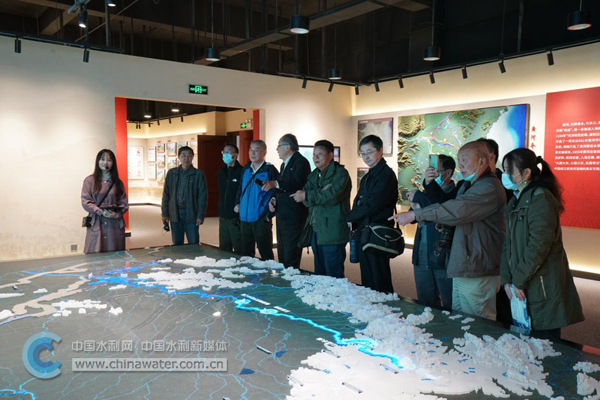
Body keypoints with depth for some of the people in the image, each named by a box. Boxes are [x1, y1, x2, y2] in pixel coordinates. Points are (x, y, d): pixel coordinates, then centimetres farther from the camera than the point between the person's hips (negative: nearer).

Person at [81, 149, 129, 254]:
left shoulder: (118, 182, 10)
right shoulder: (90, 180, 3)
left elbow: (124, 203, 7)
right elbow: (85, 202, -3)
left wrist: (117, 214, -13)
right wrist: (101, 212, -16)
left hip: (115, 224, 2)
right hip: (96, 225, -2)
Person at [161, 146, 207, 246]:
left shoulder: (198, 174, -1)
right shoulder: (171, 173, 7)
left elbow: (203, 196, -3)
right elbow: (166, 194, 9)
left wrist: (201, 215, -8)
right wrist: (165, 214, 5)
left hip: (191, 214, -3)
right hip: (175, 214, 3)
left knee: (194, 245, 2)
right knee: (176, 245, 11)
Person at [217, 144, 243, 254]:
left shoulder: (242, 172, -10)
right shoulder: (221, 172, 14)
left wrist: (240, 216, -16)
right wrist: (221, 211, 17)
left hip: (236, 219, -7)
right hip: (223, 217, 7)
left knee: (239, 251, 1)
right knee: (223, 250, 14)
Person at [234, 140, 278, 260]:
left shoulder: (270, 170, -9)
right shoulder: (246, 168, 10)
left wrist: (270, 212, -13)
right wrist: (237, 203, 10)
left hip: (261, 219, -6)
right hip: (245, 218, 6)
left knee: (266, 254, 1)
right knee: (246, 254, 15)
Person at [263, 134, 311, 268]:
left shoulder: (301, 162, -10)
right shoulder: (284, 164, 20)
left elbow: (297, 183, -28)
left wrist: (275, 183, -40)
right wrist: (273, 199, 8)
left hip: (293, 216, -10)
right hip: (282, 215, 10)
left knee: (291, 258, -8)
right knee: (282, 256, 14)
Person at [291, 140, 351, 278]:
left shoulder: (340, 173, -7)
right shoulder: (314, 175, 16)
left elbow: (333, 195, -23)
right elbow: (306, 200, 4)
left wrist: (307, 196, -15)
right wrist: (320, 193, -16)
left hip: (332, 232, -7)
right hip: (316, 230, 8)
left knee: (334, 275, -4)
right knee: (319, 273, 16)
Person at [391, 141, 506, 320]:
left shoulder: (489, 188, -16)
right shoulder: (468, 186, 20)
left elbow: (457, 210, -25)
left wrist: (414, 215, -22)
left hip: (477, 273, -10)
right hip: (463, 270, 10)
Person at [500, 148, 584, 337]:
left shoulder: (540, 197, -12)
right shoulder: (516, 200, 15)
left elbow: (540, 244, -19)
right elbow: (508, 243, 12)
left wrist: (519, 279, -15)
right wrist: (507, 279, 4)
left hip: (542, 287, -8)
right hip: (522, 286, 8)